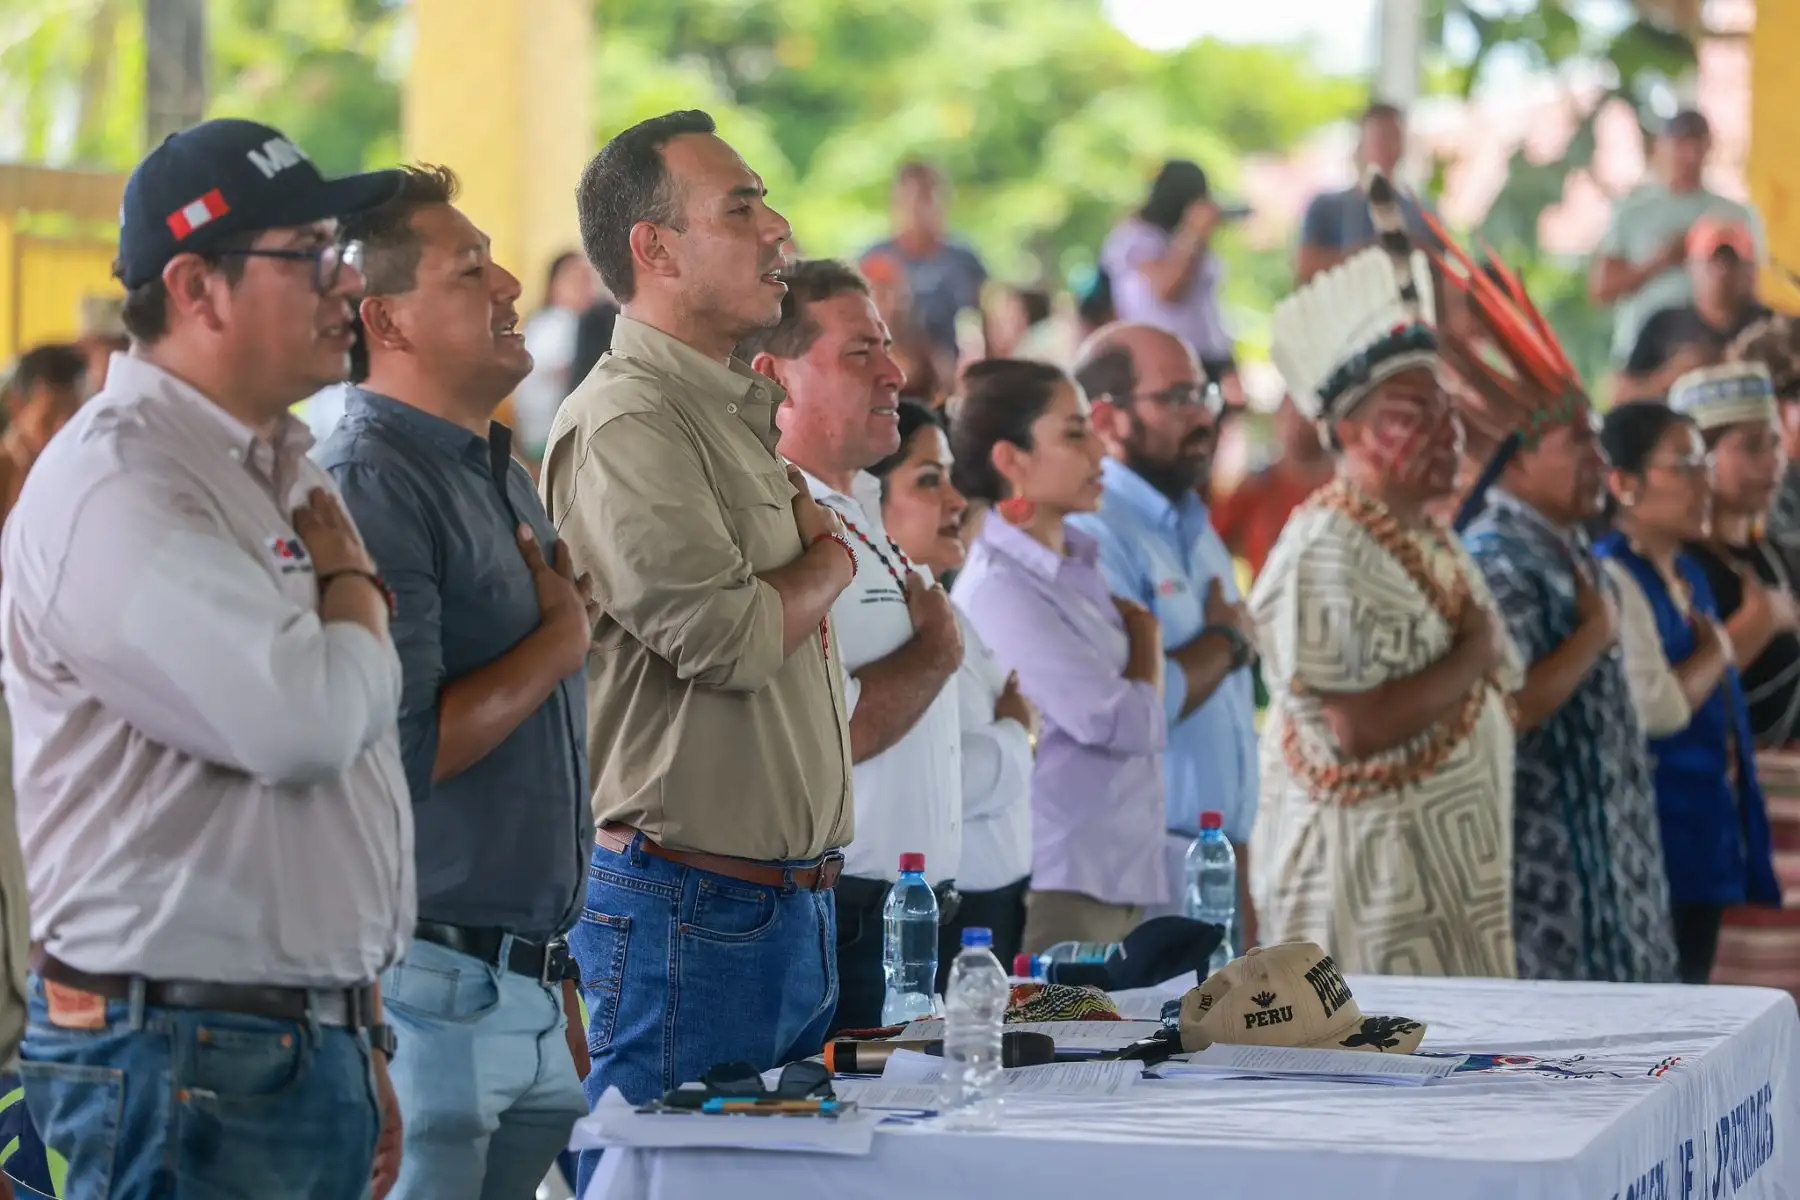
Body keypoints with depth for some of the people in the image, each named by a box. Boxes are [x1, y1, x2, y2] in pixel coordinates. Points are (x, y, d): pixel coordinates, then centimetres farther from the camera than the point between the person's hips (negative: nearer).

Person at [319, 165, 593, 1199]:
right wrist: (562, 638, -10)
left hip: (532, 988, 9)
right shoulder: (368, 486, -15)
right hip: (429, 991, -9)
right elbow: (399, 750, -24)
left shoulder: (505, 477, 16)